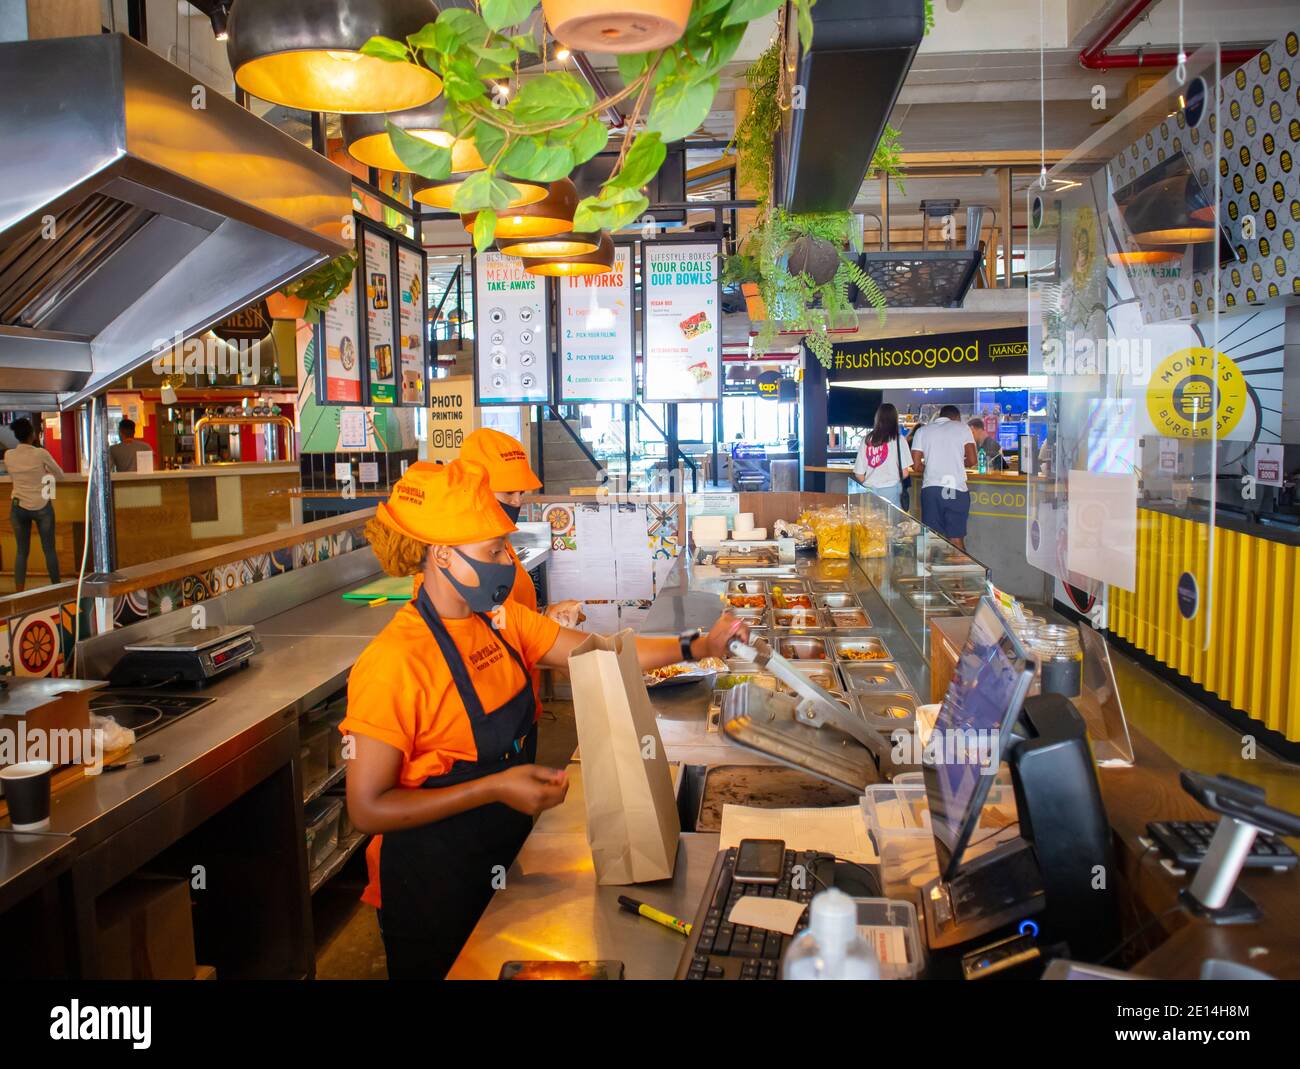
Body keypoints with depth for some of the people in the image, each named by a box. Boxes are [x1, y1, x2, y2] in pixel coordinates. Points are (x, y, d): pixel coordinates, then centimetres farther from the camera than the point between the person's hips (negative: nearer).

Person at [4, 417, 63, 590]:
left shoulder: (8, 456, -3)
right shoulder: (41, 454, -13)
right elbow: (60, 475, 2)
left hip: (18, 507, 3)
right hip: (42, 507, -3)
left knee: (21, 551, 8)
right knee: (49, 549, 8)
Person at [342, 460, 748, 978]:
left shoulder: (499, 619, -3)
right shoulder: (394, 662, -26)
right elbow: (368, 808, -24)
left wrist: (697, 646, -11)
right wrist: (496, 788, -27)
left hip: (506, 859, 7)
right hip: (432, 891, -7)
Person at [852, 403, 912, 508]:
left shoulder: (867, 440, 4)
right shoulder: (899, 439, -3)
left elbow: (858, 474, 5)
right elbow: (904, 473, -4)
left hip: (869, 491, 3)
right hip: (890, 490, -3)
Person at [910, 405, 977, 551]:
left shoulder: (922, 431, 12)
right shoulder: (962, 427, 7)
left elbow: (916, 465, 5)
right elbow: (972, 460, 1)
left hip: (930, 488, 2)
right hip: (956, 489, -2)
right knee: (956, 538, 3)